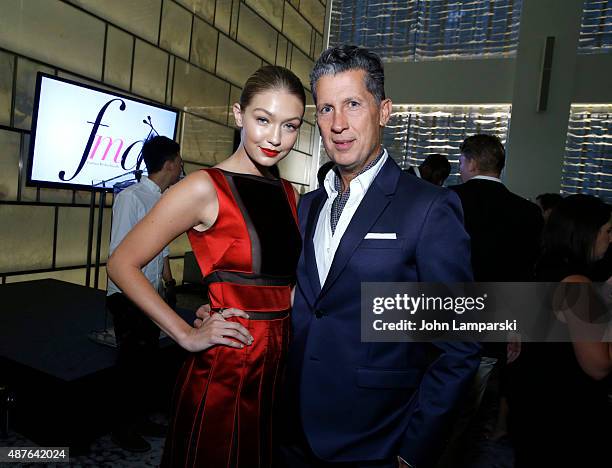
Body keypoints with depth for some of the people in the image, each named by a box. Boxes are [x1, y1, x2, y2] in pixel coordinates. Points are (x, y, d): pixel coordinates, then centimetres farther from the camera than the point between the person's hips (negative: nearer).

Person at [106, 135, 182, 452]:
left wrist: (168, 283, 12)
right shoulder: (131, 197, -18)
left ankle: (140, 417, 37)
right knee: (130, 363, 7)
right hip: (130, 298, -7)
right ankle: (122, 428, 27)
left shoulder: (163, 201, 5)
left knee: (147, 359, 18)